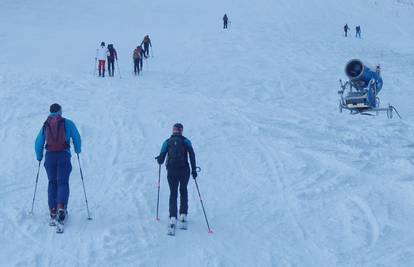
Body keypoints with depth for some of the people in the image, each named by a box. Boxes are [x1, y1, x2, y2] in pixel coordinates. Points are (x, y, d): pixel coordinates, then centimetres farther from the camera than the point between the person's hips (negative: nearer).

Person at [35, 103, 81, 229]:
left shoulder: (45, 125, 12)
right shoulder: (67, 123, 6)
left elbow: (38, 143, 12)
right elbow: (76, 137, 6)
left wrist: (39, 157, 26)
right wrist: (77, 150, 24)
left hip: (50, 156, 2)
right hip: (64, 156, -2)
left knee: (52, 183, 12)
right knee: (63, 182, -2)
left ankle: (53, 212, 4)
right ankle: (61, 207, -26)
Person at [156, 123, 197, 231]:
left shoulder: (167, 142, 5)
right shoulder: (186, 141, 4)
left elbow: (161, 159, 2)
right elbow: (192, 155, -5)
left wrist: (159, 160, 25)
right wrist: (194, 169, -2)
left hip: (171, 171, 0)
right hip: (184, 170, 0)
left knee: (173, 193, 7)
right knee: (183, 190, 21)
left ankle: (173, 217, -8)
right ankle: (183, 214, 14)